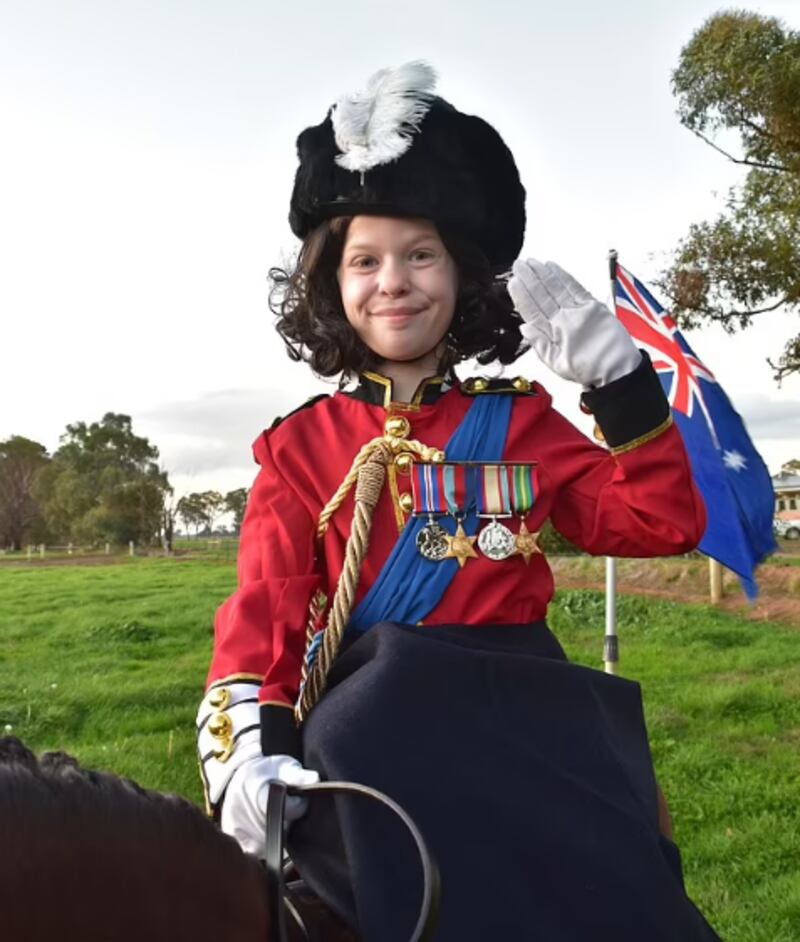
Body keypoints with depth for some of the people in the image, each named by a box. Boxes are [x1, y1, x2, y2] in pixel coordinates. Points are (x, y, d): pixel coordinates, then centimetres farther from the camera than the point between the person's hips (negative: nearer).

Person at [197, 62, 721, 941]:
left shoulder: (521, 421, 11)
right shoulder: (297, 445, 8)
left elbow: (662, 522, 5)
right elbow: (263, 612, 0)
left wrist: (619, 376, -6)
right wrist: (251, 753, -17)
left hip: (520, 700, 2)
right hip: (370, 716, -1)